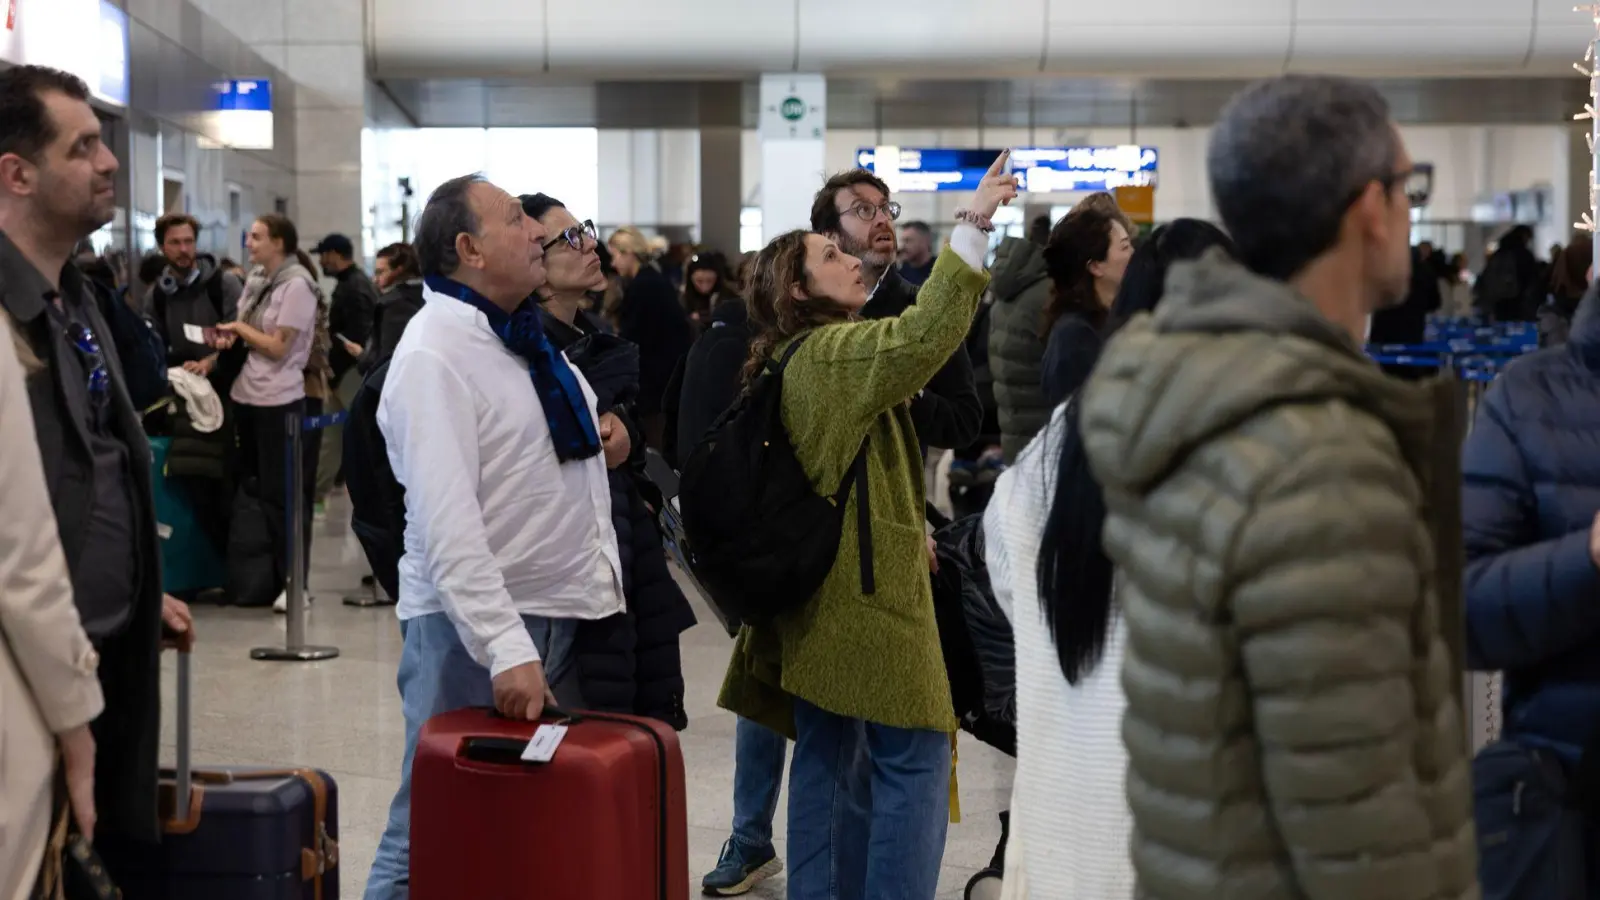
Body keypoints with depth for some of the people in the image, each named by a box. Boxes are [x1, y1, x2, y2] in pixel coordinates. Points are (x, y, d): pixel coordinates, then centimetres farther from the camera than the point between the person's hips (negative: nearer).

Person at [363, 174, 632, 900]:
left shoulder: (525, 333, 13)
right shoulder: (434, 354, -15)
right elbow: (448, 525, -24)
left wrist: (604, 443, 8)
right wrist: (505, 647, -31)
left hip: (569, 607, 8)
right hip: (478, 624, -8)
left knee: (552, 825, 11)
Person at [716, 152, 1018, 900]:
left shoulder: (803, 359, 16)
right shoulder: (834, 351, -14)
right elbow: (925, 333, -31)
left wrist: (905, 531, 16)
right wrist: (973, 225, -32)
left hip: (824, 585, 10)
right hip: (866, 585, -10)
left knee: (830, 758, 13)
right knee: (914, 761, -7)